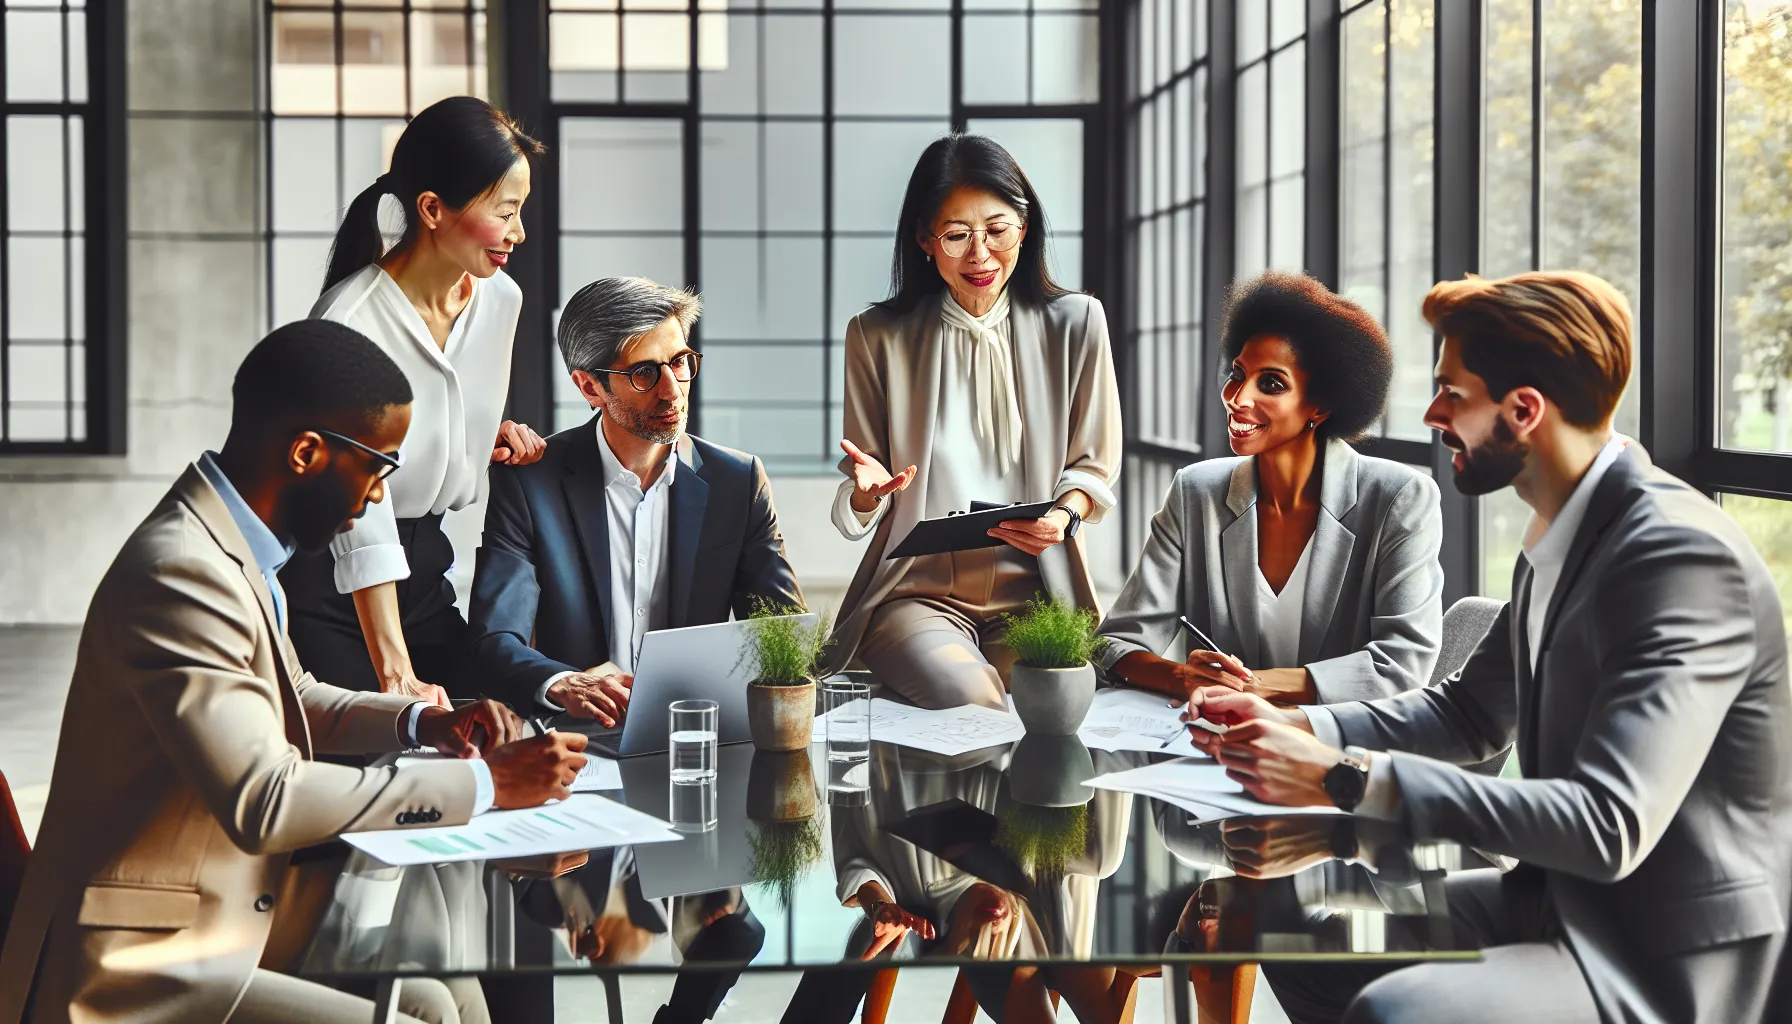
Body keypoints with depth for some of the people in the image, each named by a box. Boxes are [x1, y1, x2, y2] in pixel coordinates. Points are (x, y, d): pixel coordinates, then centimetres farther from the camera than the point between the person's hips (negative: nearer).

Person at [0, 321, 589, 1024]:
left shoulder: (226, 547, 8)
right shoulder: (180, 574, -23)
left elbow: (287, 700, 26)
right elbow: (263, 800, -29)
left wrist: (421, 722, 8)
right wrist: (484, 785, -22)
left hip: (207, 930, 10)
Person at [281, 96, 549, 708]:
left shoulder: (501, 299, 0)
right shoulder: (349, 322, -23)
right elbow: (360, 518, -28)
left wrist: (501, 438, -3)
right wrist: (396, 675, -33)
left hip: (424, 566, 6)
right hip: (328, 582, -6)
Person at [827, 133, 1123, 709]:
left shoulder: (1074, 323, 6)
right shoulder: (877, 336, 5)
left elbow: (1092, 466, 12)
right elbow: (855, 514, 11)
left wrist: (1065, 516, -11)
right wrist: (868, 492, -14)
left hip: (1035, 592, 1)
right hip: (917, 591, -1)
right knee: (970, 698, -32)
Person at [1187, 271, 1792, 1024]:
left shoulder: (1682, 555, -23)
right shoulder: (1557, 543, 6)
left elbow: (1608, 826, -30)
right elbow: (1470, 713, 19)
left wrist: (1348, 778, -29)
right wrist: (1295, 729, 2)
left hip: (1669, 961, -9)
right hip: (1563, 901, 9)